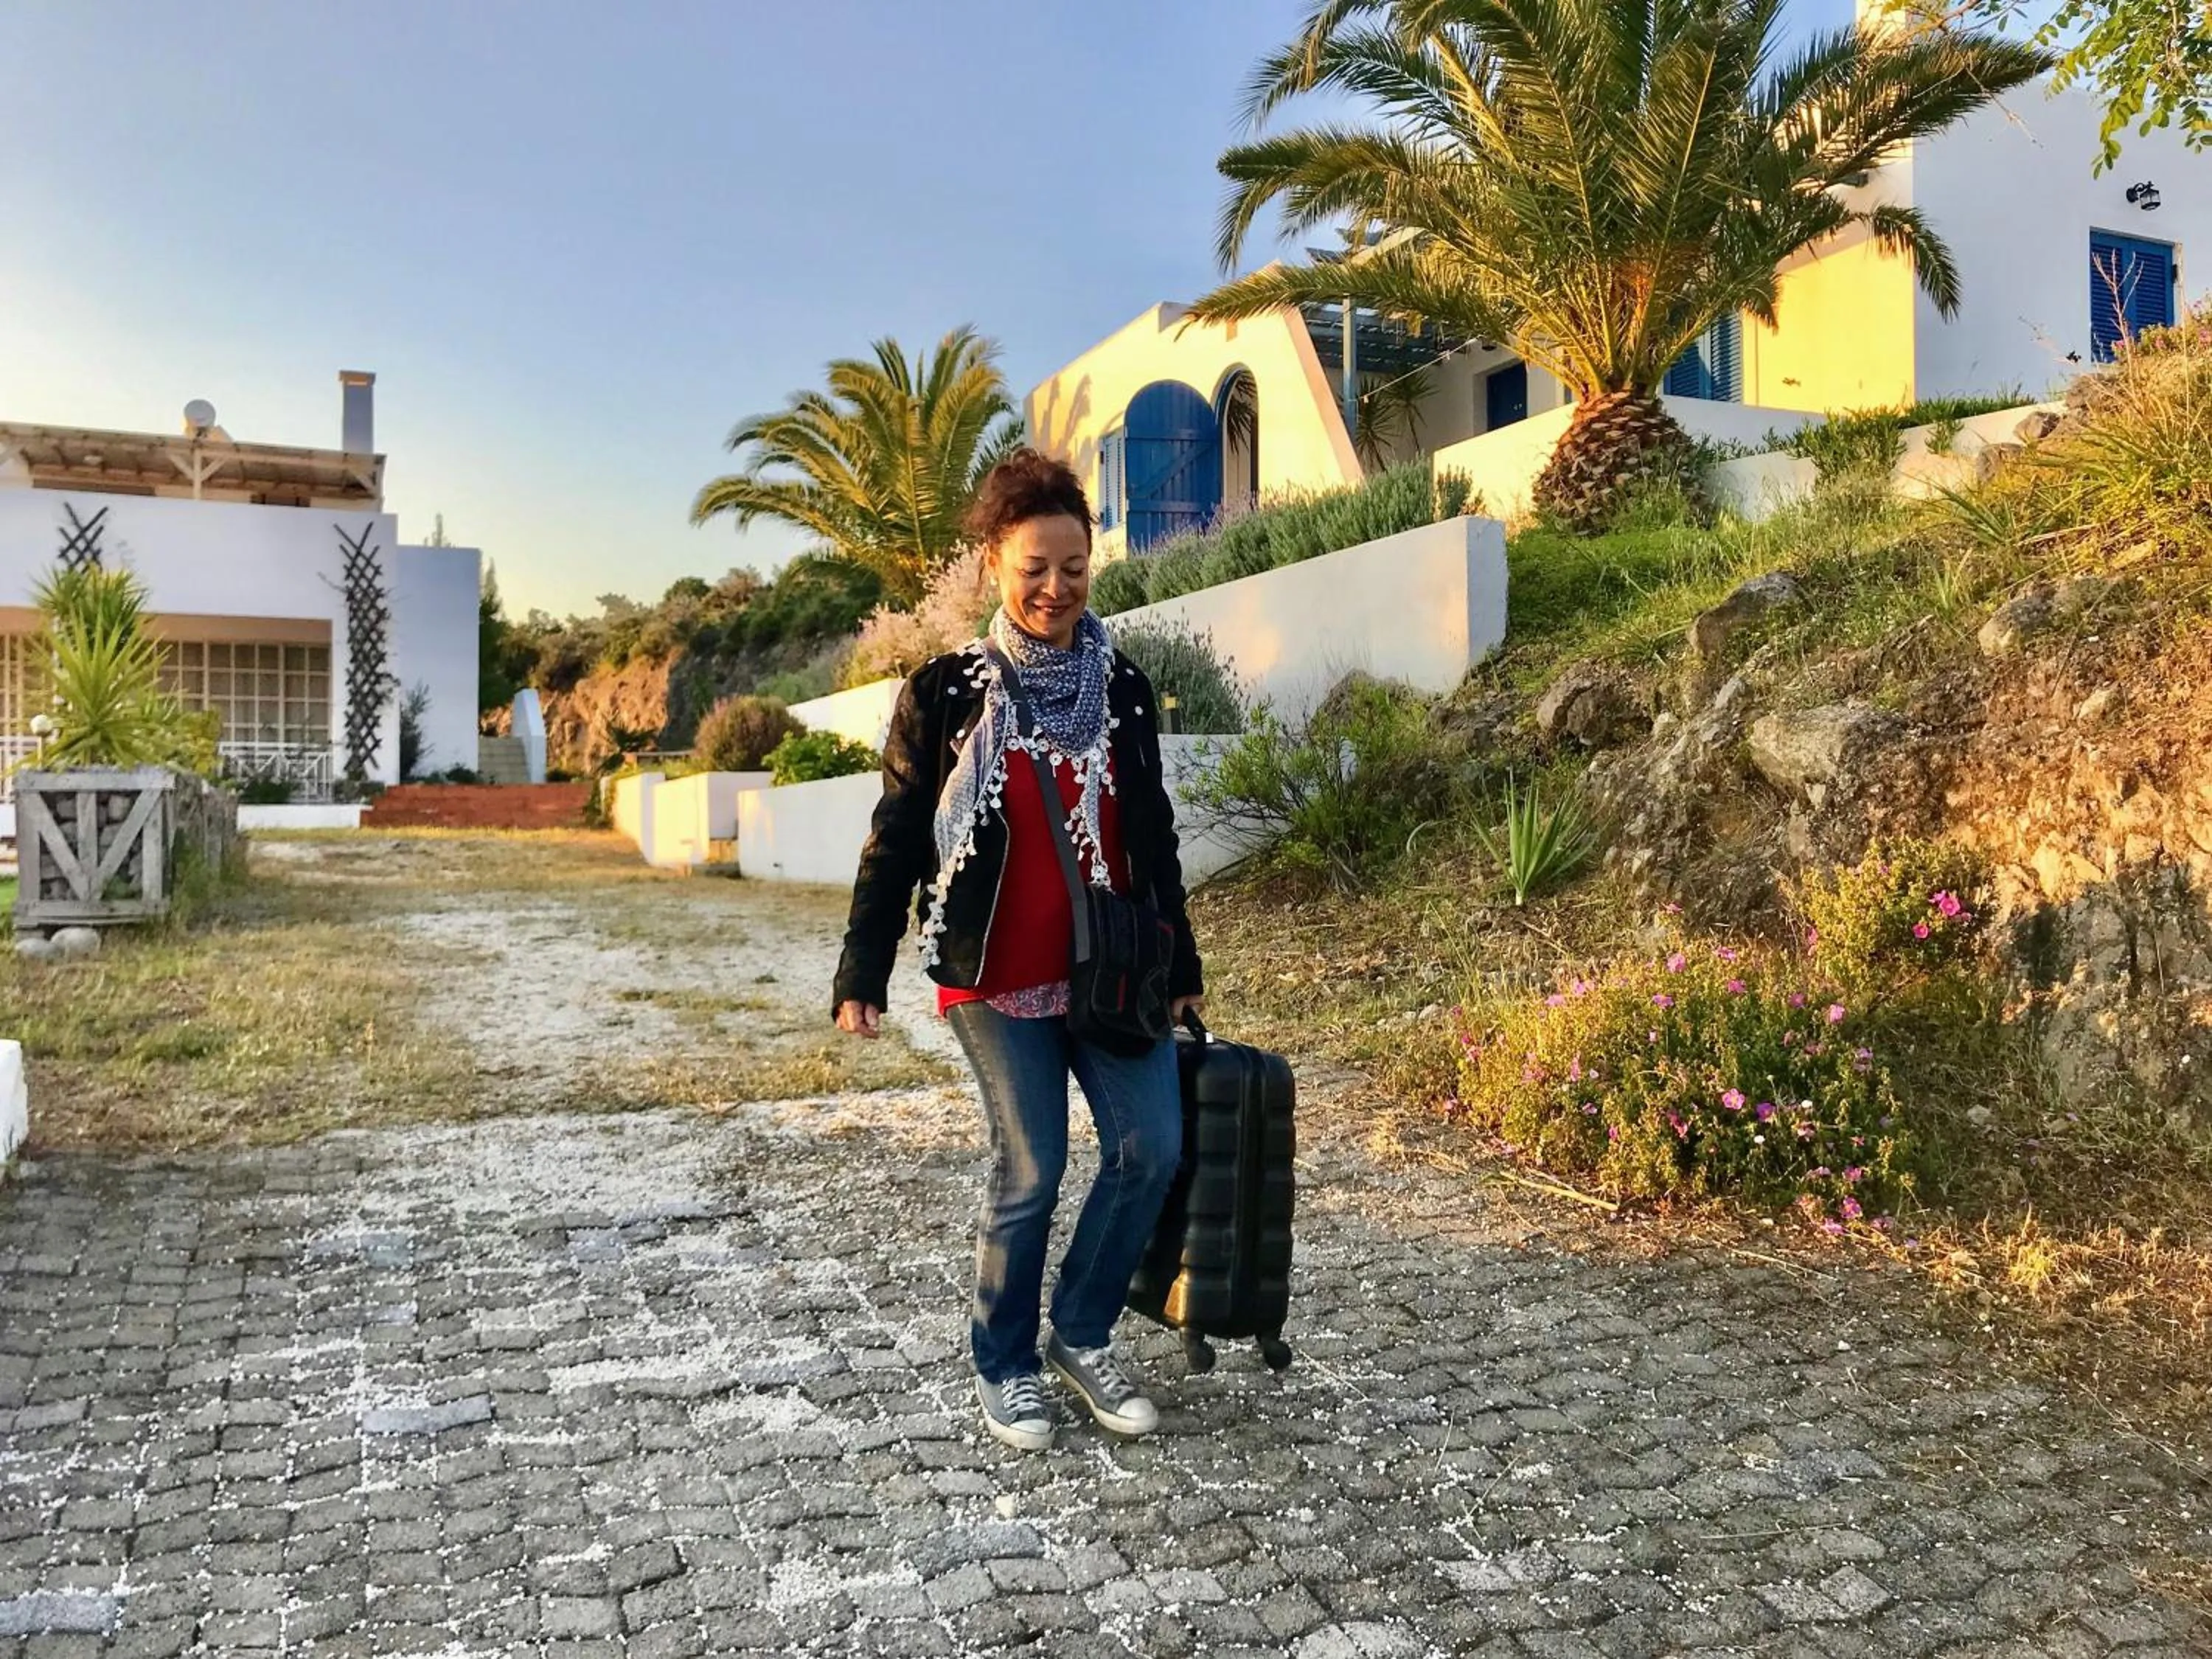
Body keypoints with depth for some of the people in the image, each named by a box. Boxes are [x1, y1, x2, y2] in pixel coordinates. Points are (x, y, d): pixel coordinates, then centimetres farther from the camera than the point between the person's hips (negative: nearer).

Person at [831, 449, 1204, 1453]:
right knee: (1030, 1171, 0)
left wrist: (1181, 965, 13)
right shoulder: (944, 692, -5)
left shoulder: (1122, 687, 6)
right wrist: (861, 976, -5)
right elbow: (896, 841, -2)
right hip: (996, 977, -4)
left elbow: (1153, 836, 12)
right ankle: (1005, 1365, 23)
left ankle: (1083, 1335, 22)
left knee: (1151, 1149, 0)